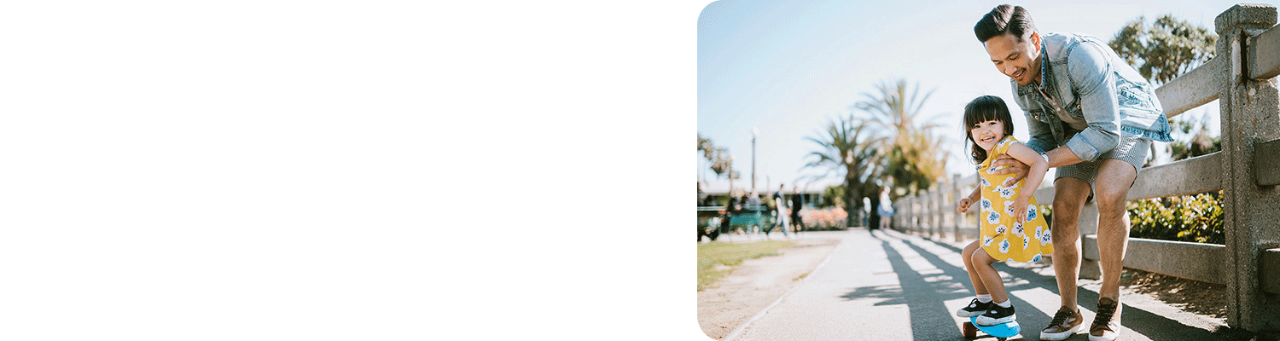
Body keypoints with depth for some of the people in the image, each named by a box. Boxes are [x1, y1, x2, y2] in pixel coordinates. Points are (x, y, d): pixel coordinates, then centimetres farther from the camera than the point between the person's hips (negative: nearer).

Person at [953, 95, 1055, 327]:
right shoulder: (986, 159, 12)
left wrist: (1024, 196, -33)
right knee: (968, 253, 17)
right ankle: (983, 301, 31)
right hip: (999, 228, 10)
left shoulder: (1007, 145, -15)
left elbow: (1040, 162, -30)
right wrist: (970, 199, 11)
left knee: (980, 258, -12)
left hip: (1016, 225, -10)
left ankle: (1004, 308, 4)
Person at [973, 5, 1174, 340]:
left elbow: (1107, 133, -32)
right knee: (1063, 207, -12)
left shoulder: (1079, 55, -34)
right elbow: (1042, 138, 1)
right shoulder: (1020, 84, -11)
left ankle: (1109, 302, -11)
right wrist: (1021, 165, -21)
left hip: (1126, 121, -5)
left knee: (1109, 196, -30)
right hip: (1079, 129, 6)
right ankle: (1068, 310, 0)